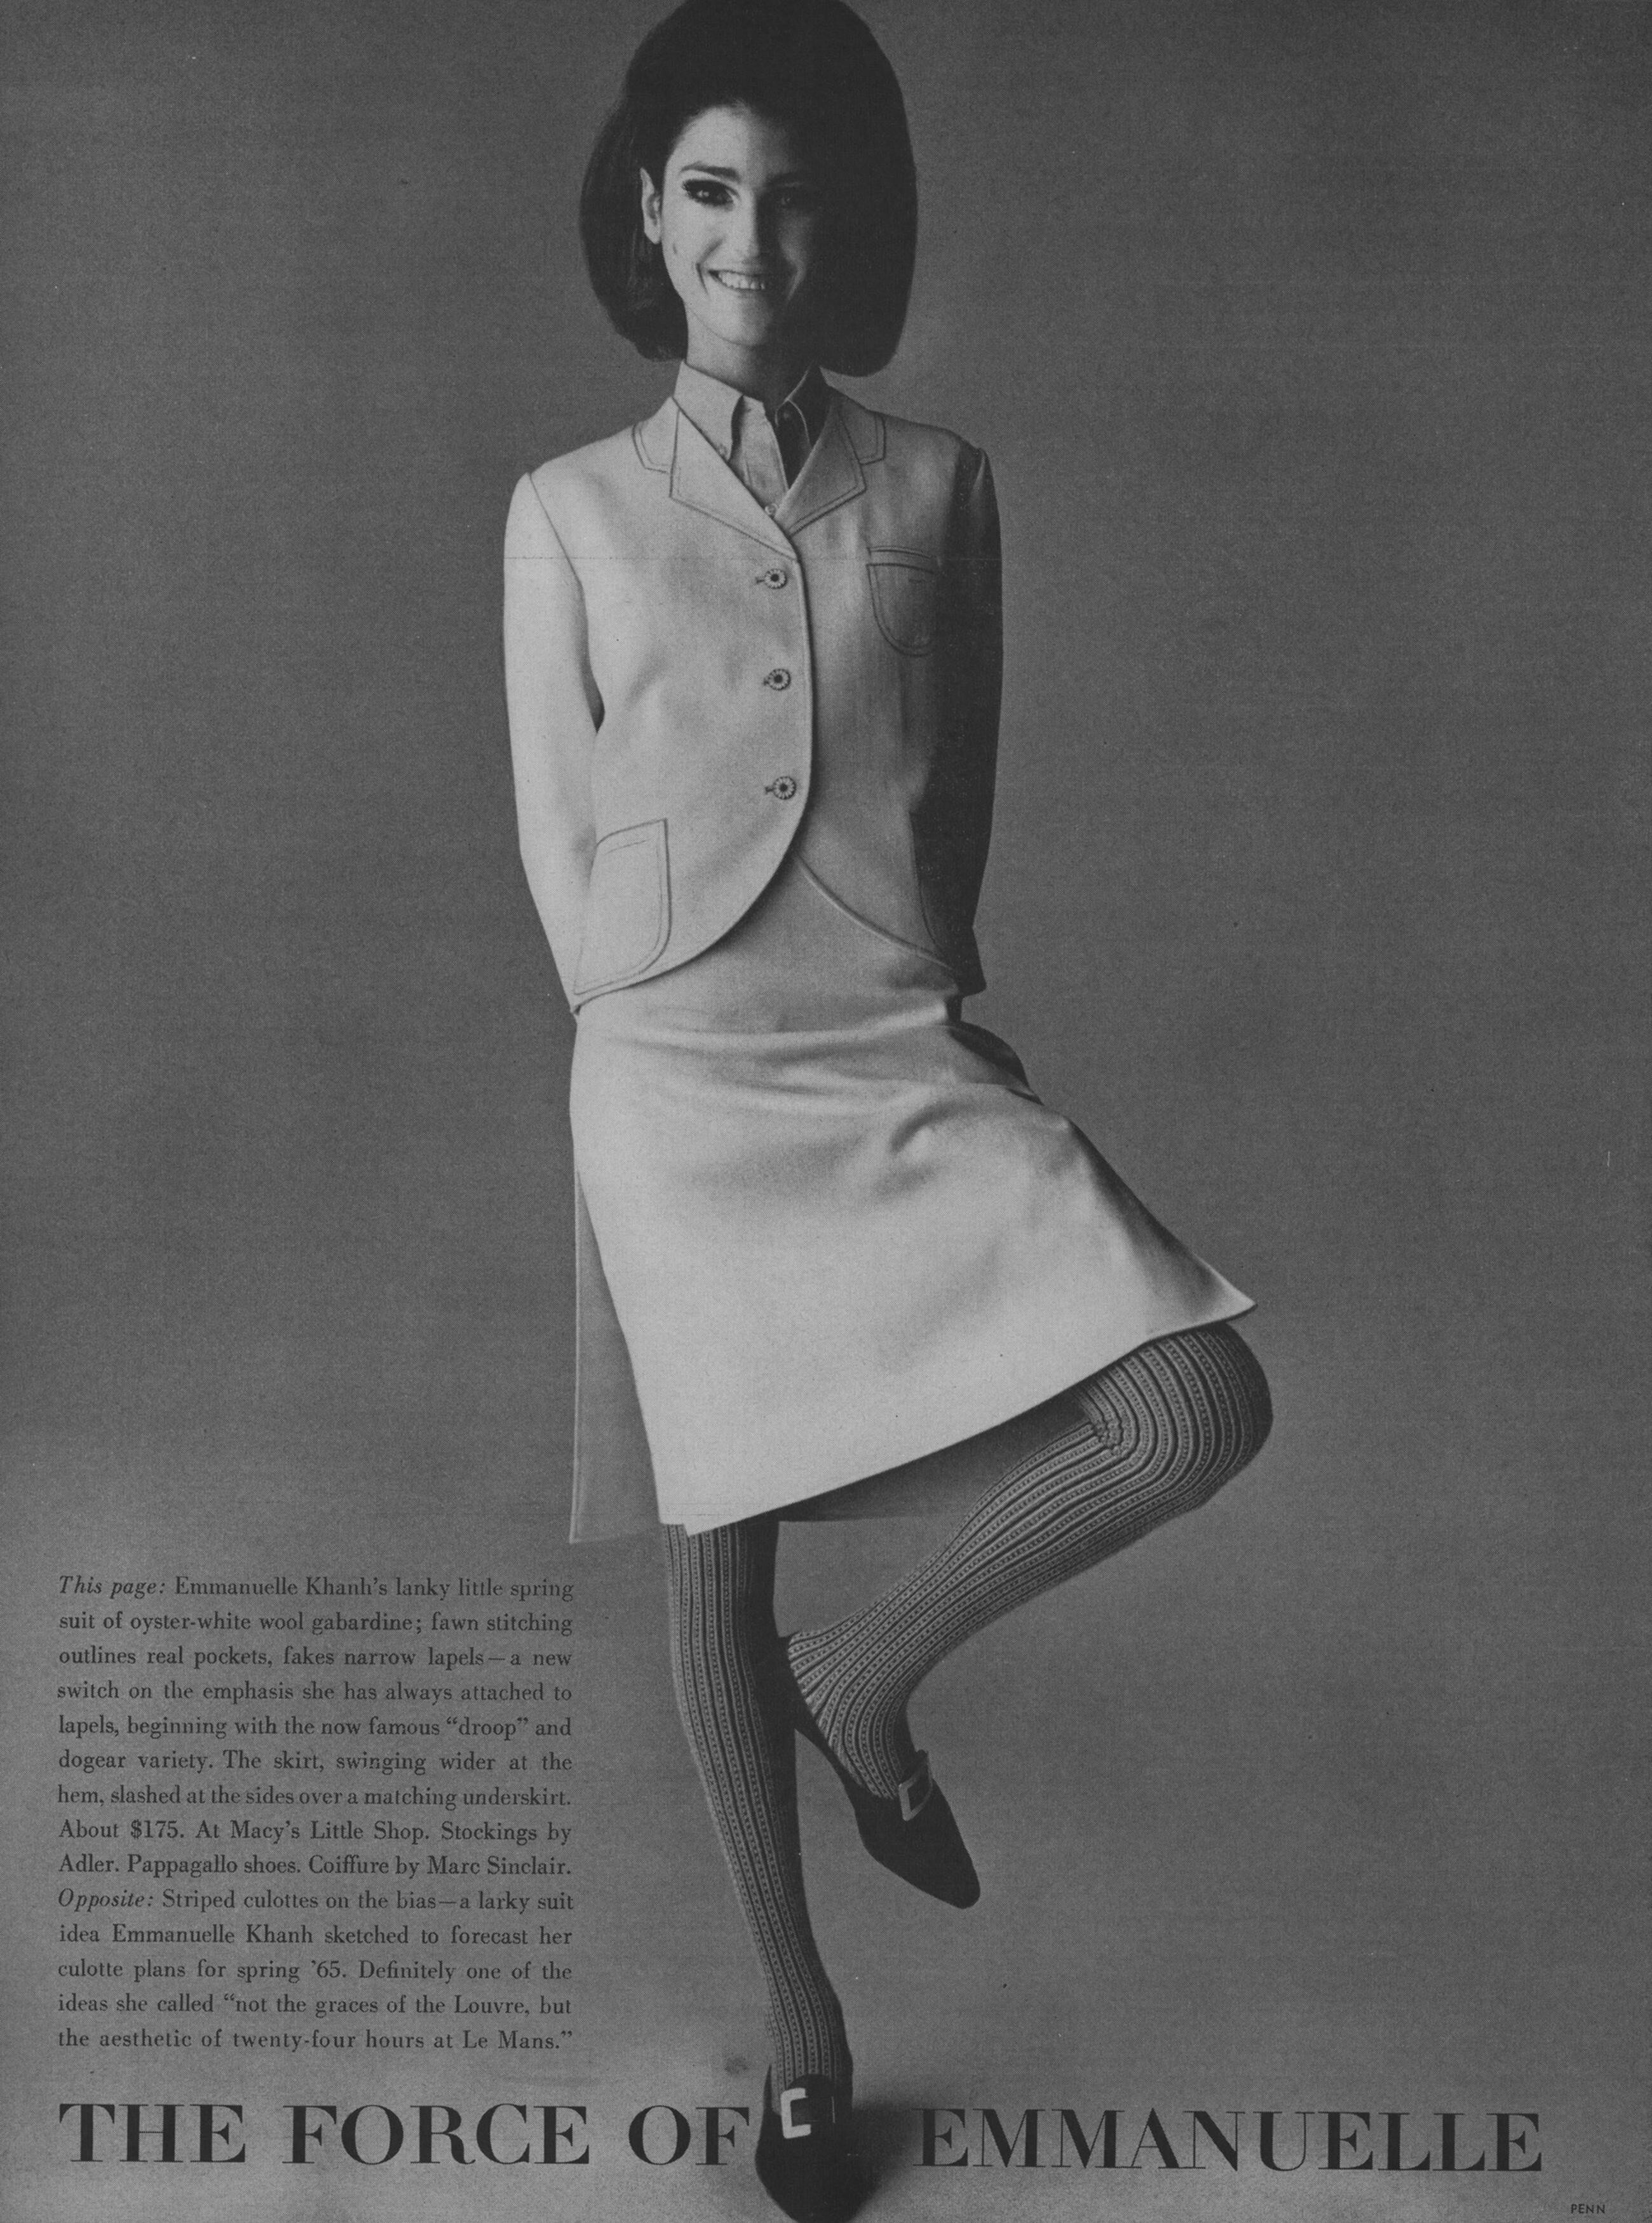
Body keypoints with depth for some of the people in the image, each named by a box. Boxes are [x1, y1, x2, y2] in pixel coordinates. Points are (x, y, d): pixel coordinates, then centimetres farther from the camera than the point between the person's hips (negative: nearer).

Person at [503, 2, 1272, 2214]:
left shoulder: (938, 485, 6)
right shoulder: (570, 515, 3)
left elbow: (959, 792, 13)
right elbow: (565, 863, 4)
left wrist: (907, 989, 8)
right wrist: (685, 1026, 0)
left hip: (913, 1053, 2)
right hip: (685, 1082, -1)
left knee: (1204, 1408, -16)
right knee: (721, 1560, 6)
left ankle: (874, 1669, 9)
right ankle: (799, 2016, 27)